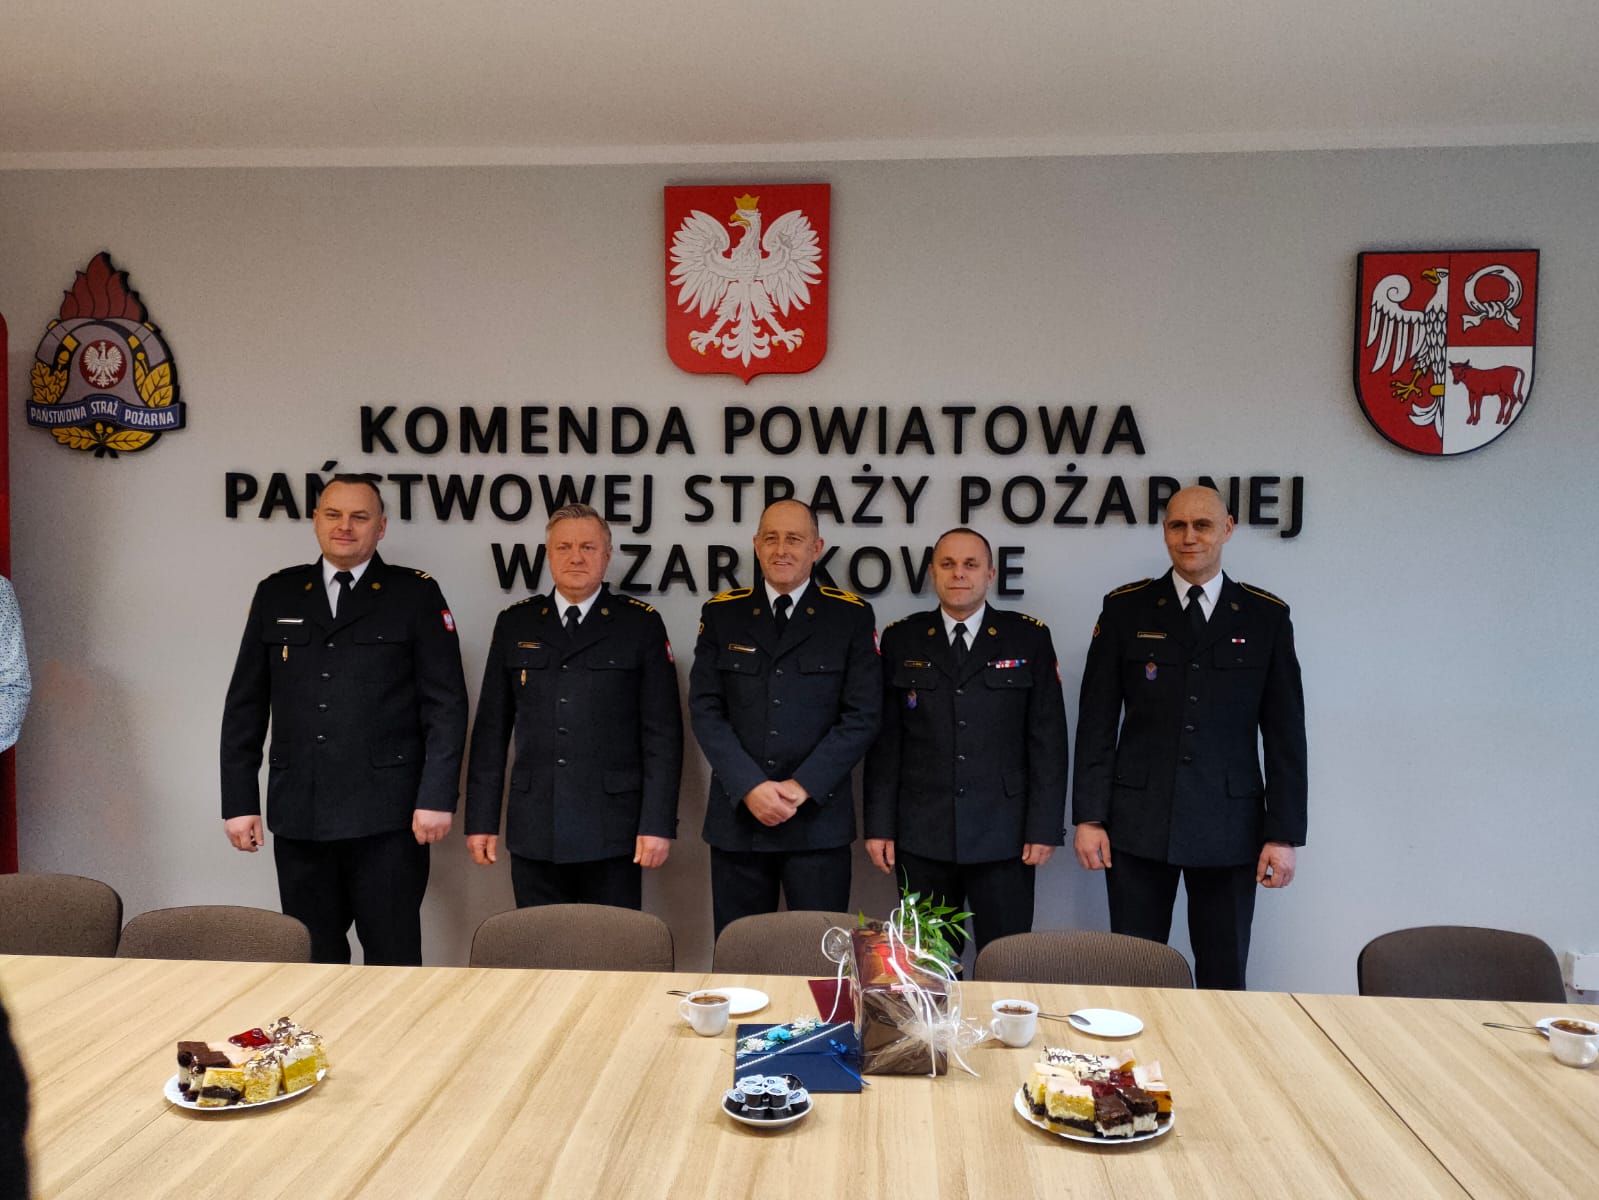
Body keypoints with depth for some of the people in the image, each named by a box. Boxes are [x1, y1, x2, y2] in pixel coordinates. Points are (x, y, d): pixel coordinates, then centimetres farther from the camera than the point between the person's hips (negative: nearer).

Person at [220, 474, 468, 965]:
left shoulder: (416, 595, 2)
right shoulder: (276, 594, 11)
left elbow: (446, 703, -3)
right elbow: (245, 704, 12)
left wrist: (436, 797, -10)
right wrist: (239, 801, 6)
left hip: (386, 817, -3)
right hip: (297, 815, 3)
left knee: (394, 960, 3)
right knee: (312, 960, 11)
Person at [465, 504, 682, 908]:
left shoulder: (642, 625, 1)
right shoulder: (515, 624, 9)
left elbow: (662, 733, -2)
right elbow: (491, 730, 10)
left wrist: (658, 824, -8)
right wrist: (481, 819, 6)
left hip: (612, 832, -2)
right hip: (533, 830, 2)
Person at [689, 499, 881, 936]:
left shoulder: (851, 616, 3)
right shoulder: (721, 614, 8)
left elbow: (861, 716, -3)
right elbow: (705, 711, 1)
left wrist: (802, 786, -12)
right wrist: (750, 788, -11)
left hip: (819, 817, -1)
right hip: (737, 815, 2)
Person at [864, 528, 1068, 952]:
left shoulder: (1029, 638, 3)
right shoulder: (901, 640, 6)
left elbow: (1048, 738, 1)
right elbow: (885, 741, 5)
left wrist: (1044, 827, -4)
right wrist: (879, 825, 1)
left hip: (1004, 837, -1)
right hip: (921, 837, 1)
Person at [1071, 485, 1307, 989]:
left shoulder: (1267, 616, 5)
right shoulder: (1126, 608, 4)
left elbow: (1285, 734, 4)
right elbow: (1097, 721, 3)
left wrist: (1283, 834, 0)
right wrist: (1088, 816, -2)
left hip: (1230, 829, 0)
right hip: (1139, 825, 0)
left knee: (1224, 980, 8)